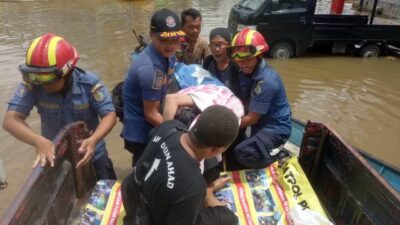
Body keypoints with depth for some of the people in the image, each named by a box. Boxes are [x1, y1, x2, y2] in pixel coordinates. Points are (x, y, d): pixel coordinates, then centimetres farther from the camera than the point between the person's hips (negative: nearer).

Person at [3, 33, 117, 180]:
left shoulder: (89, 83, -24)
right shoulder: (32, 85, -23)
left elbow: (109, 115, -23)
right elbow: (10, 120, -27)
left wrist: (93, 140, -42)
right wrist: (39, 141, -47)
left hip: (91, 154, 0)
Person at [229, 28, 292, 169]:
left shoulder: (266, 80, -28)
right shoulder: (246, 72, 0)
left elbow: (251, 118, -22)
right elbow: (246, 104, 5)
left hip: (275, 127, -9)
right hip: (260, 123, 9)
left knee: (243, 153, -28)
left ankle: (278, 155, 0)